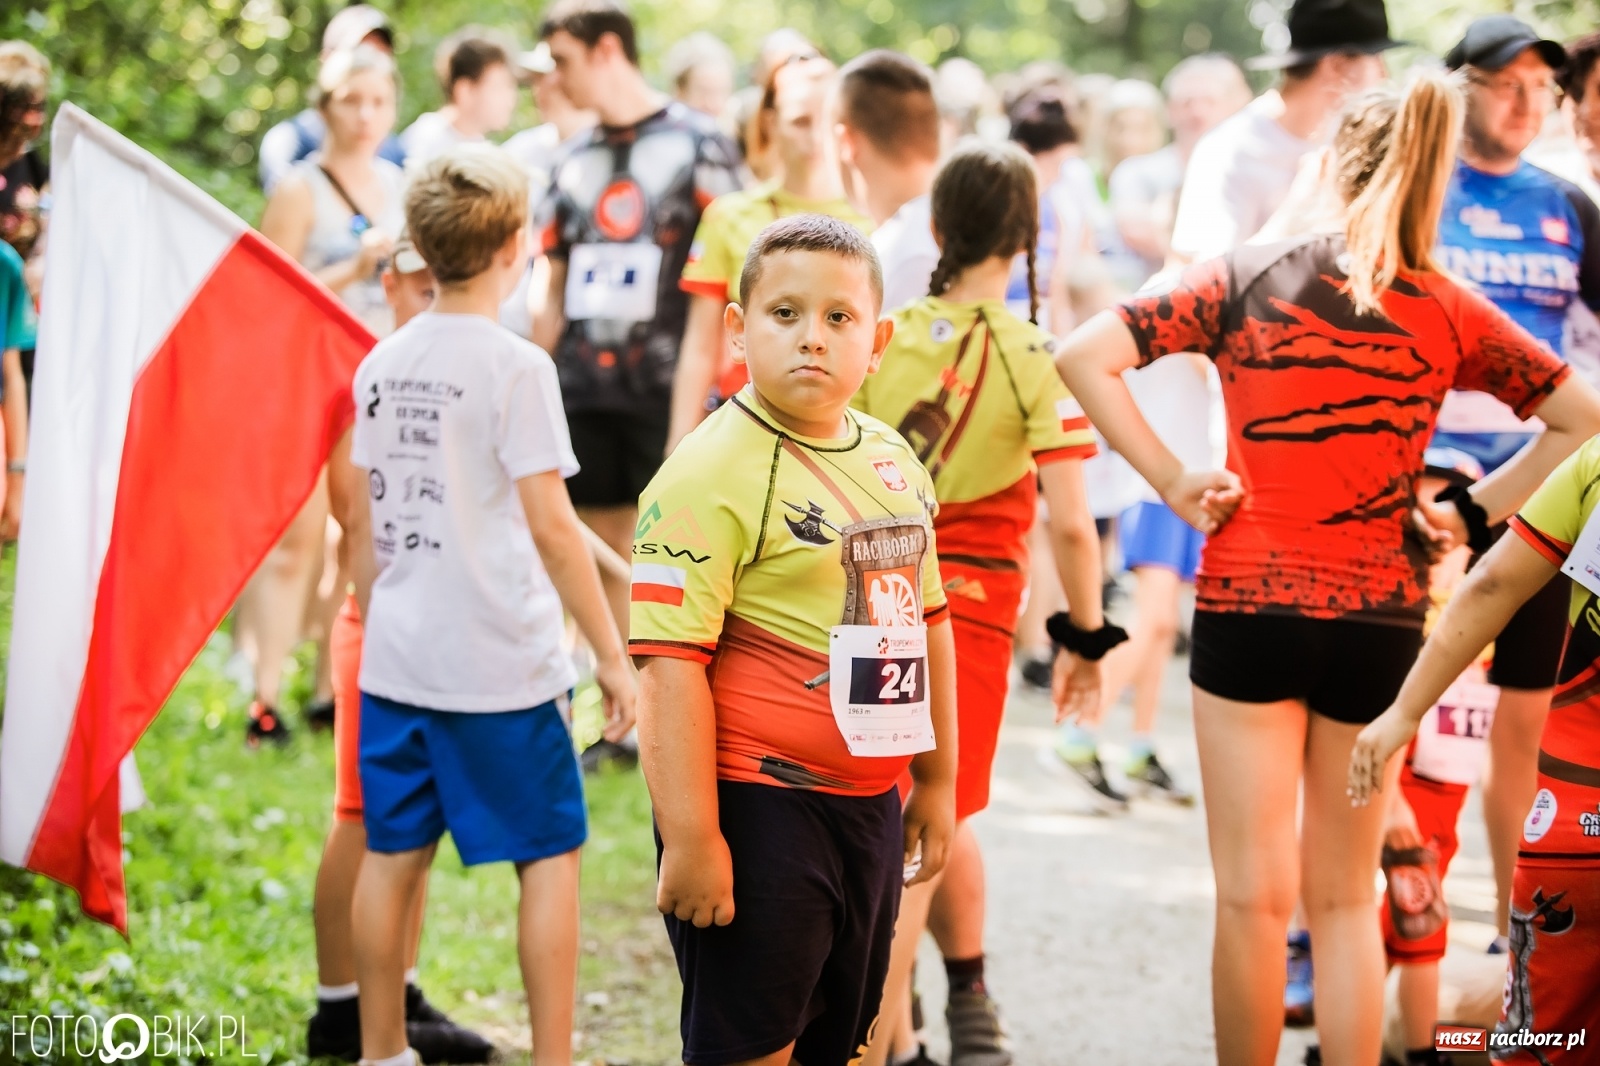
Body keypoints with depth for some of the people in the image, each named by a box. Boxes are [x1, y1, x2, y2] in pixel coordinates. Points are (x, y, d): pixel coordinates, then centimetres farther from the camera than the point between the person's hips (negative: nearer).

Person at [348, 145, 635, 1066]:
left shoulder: (383, 365, 7)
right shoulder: (516, 367, -12)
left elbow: (368, 528, 11)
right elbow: (549, 525, -13)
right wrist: (612, 654, -7)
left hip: (398, 660, 6)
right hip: (501, 668, -6)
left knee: (393, 854, 12)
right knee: (552, 856, 4)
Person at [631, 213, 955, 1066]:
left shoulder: (891, 460, 10)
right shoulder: (713, 470, -15)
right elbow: (670, 663, -19)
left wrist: (936, 779, 22)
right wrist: (689, 839, -22)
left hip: (869, 801, 8)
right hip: (758, 804, -7)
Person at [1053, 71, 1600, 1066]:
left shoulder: (1245, 279, -1)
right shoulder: (1449, 311, 1)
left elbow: (1084, 356, -9)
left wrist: (1171, 480, -5)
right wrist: (1471, 510, 3)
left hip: (1247, 607, -1)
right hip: (1380, 621, 1)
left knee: (1253, 897, 4)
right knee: (1345, 900, 12)